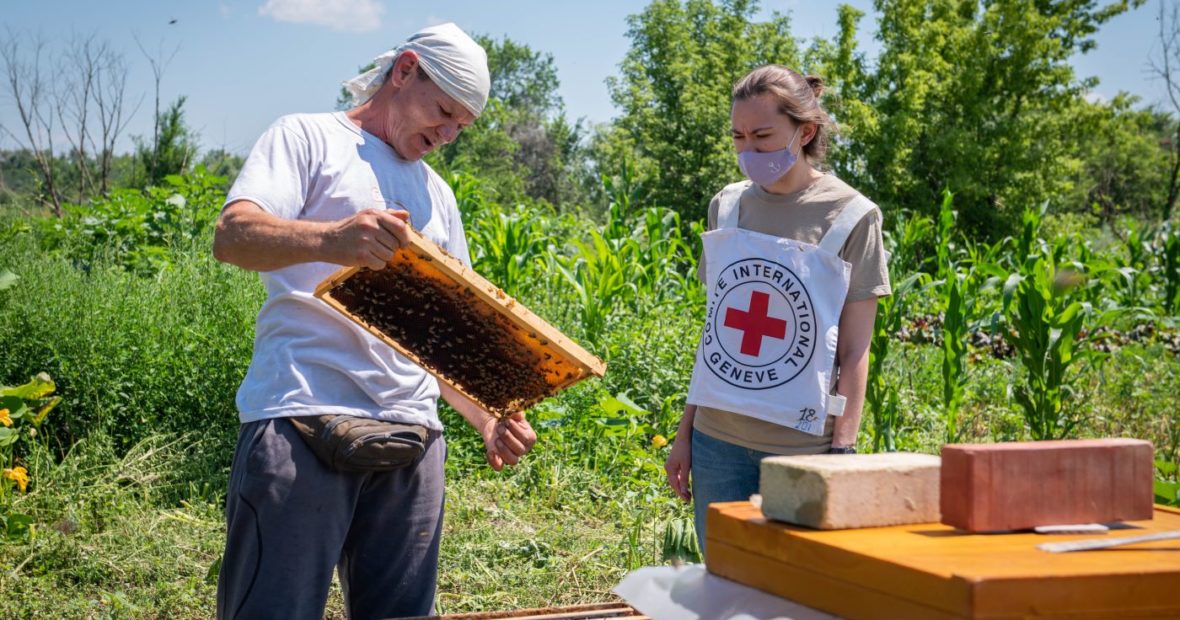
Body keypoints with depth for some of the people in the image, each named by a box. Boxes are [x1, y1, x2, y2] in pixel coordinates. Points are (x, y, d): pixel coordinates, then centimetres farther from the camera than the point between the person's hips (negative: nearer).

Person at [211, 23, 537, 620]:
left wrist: (487, 417, 9)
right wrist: (330, 239, -32)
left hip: (411, 436, 6)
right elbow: (232, 235, -12)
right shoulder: (309, 137, 6)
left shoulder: (436, 195, 25)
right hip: (303, 421, -6)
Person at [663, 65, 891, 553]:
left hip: (802, 447, -4)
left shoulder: (851, 217, -5)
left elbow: (854, 353, -5)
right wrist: (685, 432, 13)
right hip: (717, 440, 4)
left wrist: (841, 452, -10)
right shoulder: (726, 207, 7)